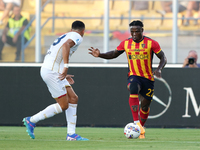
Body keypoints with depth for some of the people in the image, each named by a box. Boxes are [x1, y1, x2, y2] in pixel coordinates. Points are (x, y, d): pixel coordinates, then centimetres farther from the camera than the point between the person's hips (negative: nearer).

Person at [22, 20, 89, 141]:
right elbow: (66, 45, -27)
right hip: (52, 71, -10)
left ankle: (71, 134, 6)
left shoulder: (65, 36, 25)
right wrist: (66, 67, -33)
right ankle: (31, 121, 3)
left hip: (48, 70, 10)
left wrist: (64, 75, 31)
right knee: (63, 106, -4)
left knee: (73, 99, 9)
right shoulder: (77, 37, -3)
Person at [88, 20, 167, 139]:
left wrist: (159, 69, -21)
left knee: (145, 106, 8)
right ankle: (137, 123, -42)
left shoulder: (151, 43, -7)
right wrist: (100, 55, -4)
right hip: (134, 76, 0)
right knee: (133, 89, -34)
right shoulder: (126, 43, 1)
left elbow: (163, 58, -2)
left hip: (148, 78, 0)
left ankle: (141, 127, 38)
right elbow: (114, 54, 13)